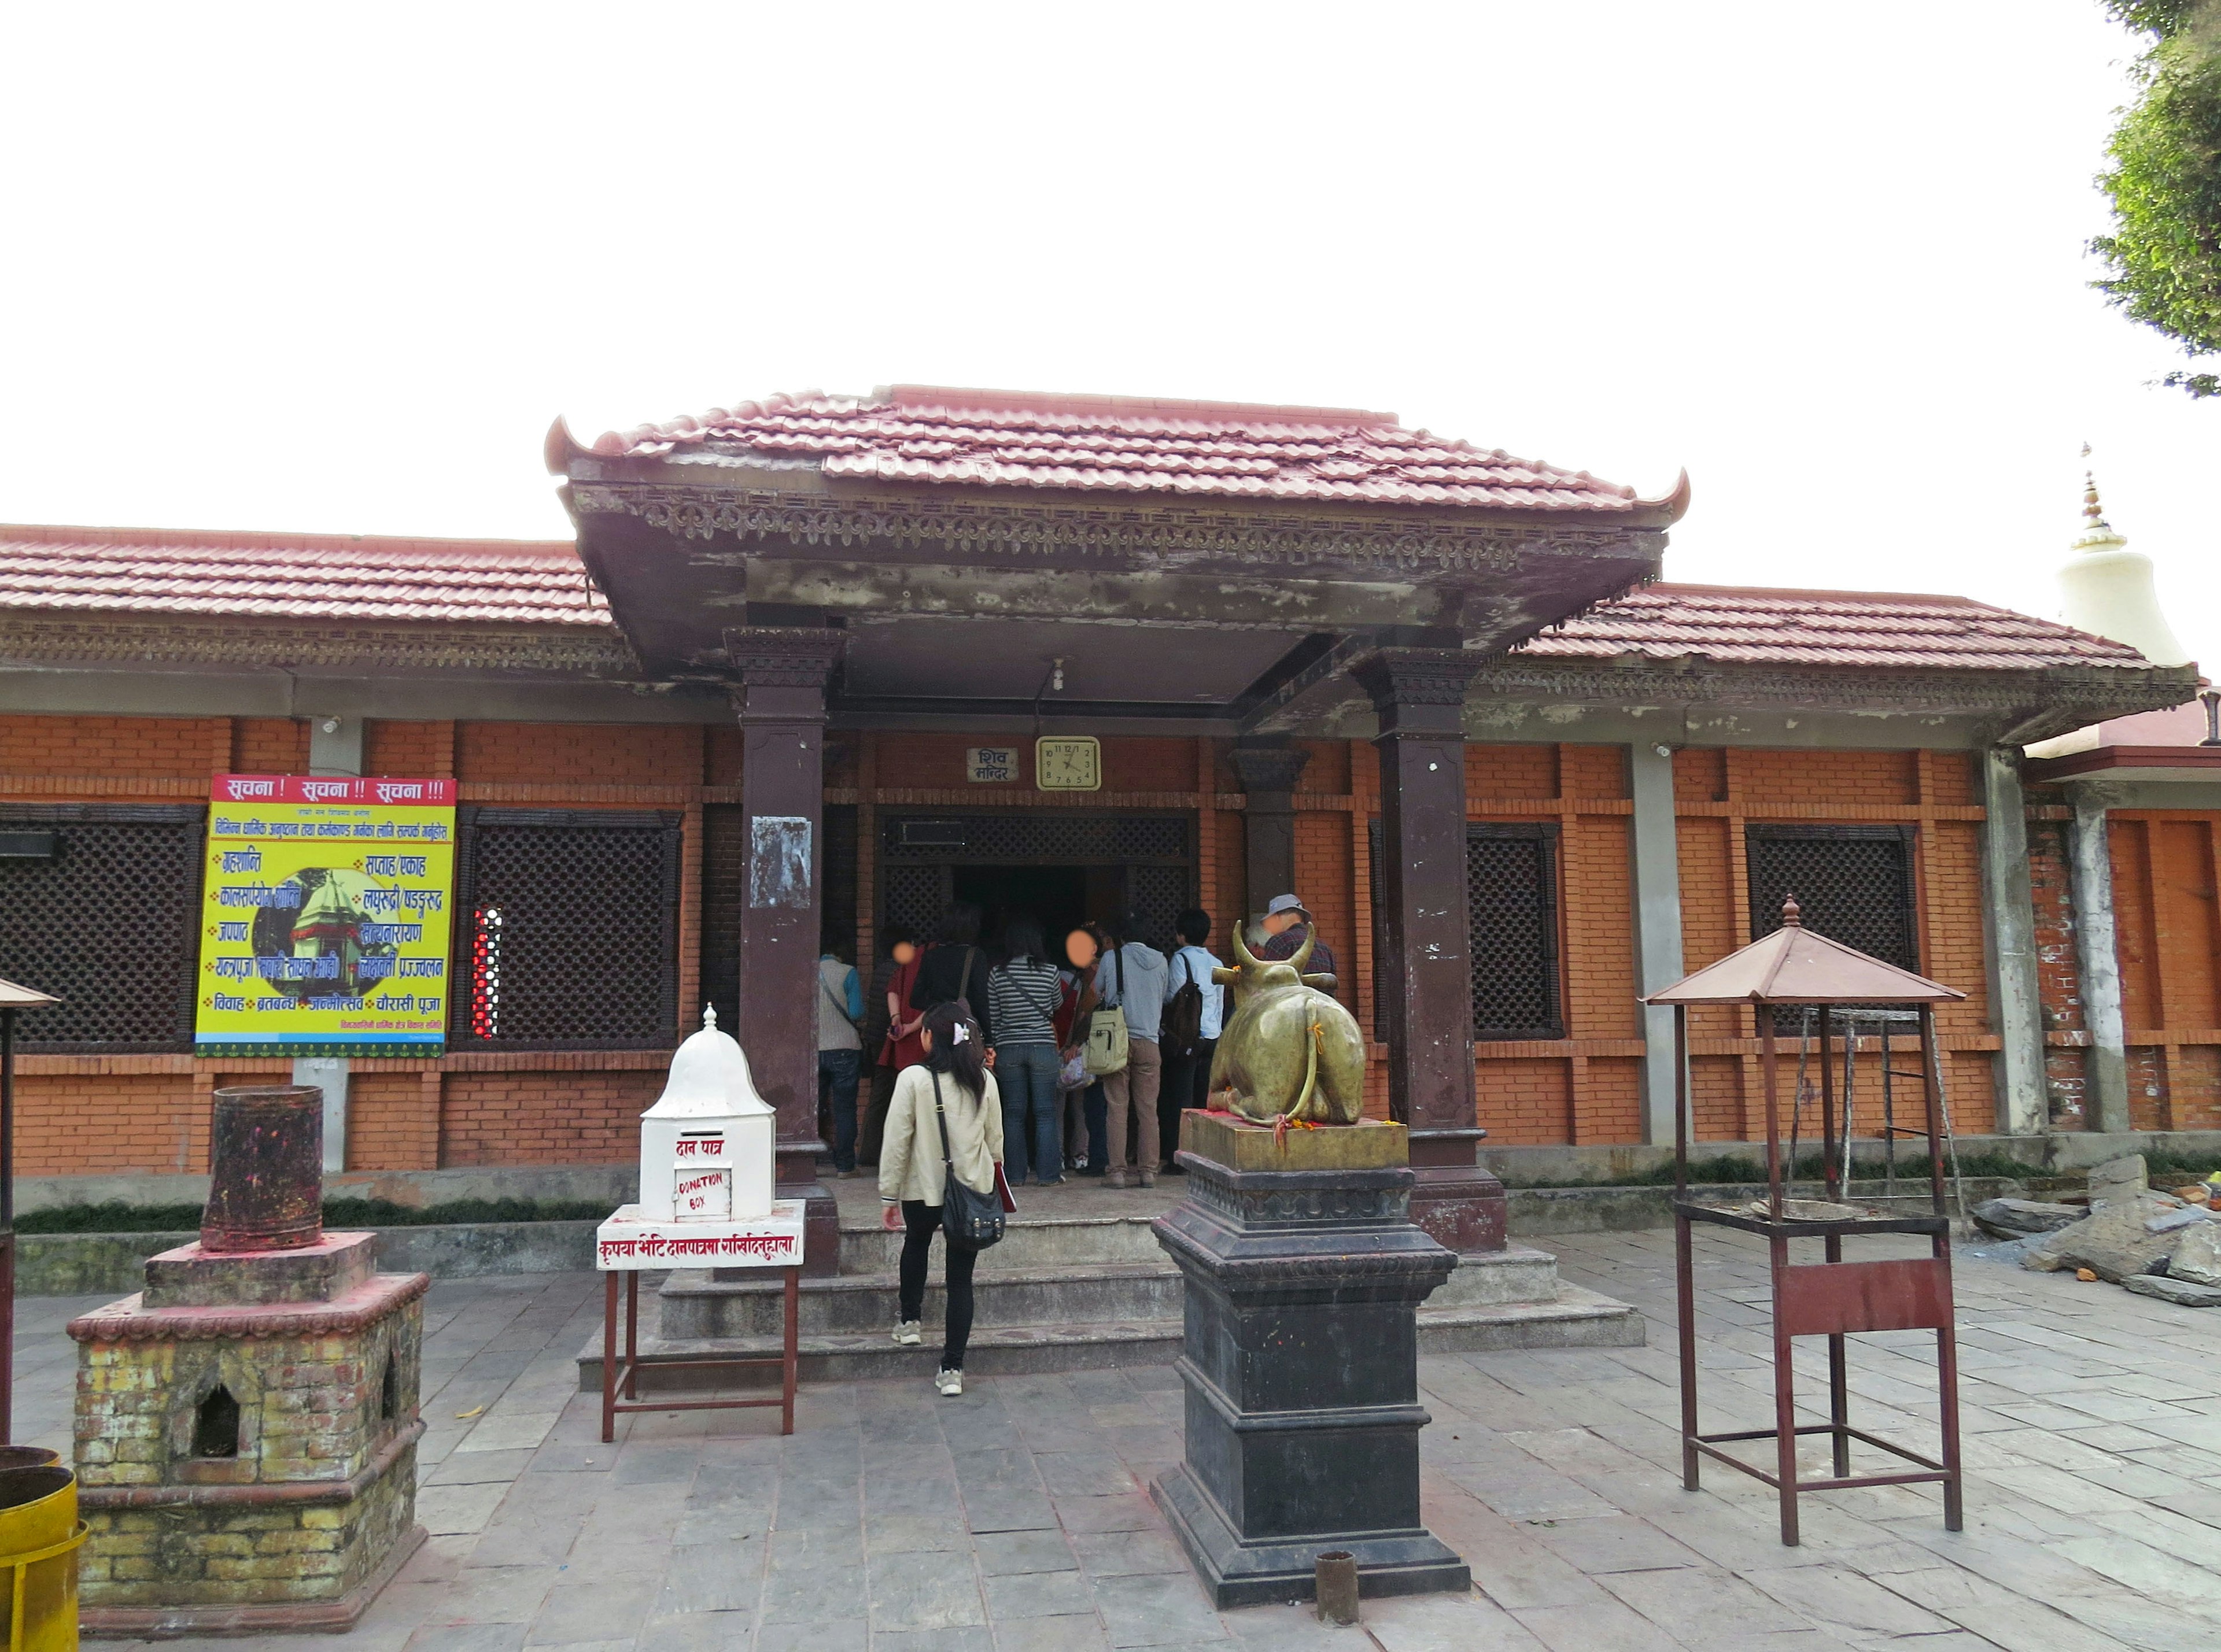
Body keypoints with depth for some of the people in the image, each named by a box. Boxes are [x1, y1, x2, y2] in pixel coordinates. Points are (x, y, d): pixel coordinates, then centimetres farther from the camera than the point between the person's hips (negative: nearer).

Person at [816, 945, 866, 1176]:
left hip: (814, 1050, 3)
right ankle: (844, 1165, 4)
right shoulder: (848, 972, -5)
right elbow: (856, 1013, -11)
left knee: (813, 1107, 11)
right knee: (845, 1109, 3)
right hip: (844, 1048, -3)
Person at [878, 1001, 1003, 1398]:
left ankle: (909, 1321, 42)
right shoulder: (984, 1080, -3)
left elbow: (897, 1140, -11)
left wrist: (889, 1194, -2)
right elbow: (995, 1138, 7)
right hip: (975, 1188, 2)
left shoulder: (914, 1078, -13)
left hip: (923, 1189, -2)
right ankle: (952, 1369, 6)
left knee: (916, 1246, 30)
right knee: (961, 1276, 6)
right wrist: (991, 1172, 24)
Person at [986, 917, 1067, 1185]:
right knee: (1046, 1113, 5)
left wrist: (992, 1048, 13)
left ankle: (1015, 1174, 10)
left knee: (1014, 1113, 8)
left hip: (1008, 1049, 1)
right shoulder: (1050, 971, -5)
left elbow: (992, 1017, 4)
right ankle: (1048, 1174, 5)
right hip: (1043, 1047, -1)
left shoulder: (997, 973, -1)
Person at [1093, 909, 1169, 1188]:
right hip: (1149, 1041, 2)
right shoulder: (1160, 961, 5)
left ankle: (1118, 1171, 0)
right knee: (1148, 1110, 6)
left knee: (1117, 1108, 2)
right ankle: (1148, 1171, 6)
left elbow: (1097, 993, 12)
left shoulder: (1111, 958, -2)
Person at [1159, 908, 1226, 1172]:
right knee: (1203, 1098, 10)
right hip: (1211, 1036, 6)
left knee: (1180, 1098, -4)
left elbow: (1172, 997, -9)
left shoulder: (1180, 958, -6)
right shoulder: (1217, 964, 13)